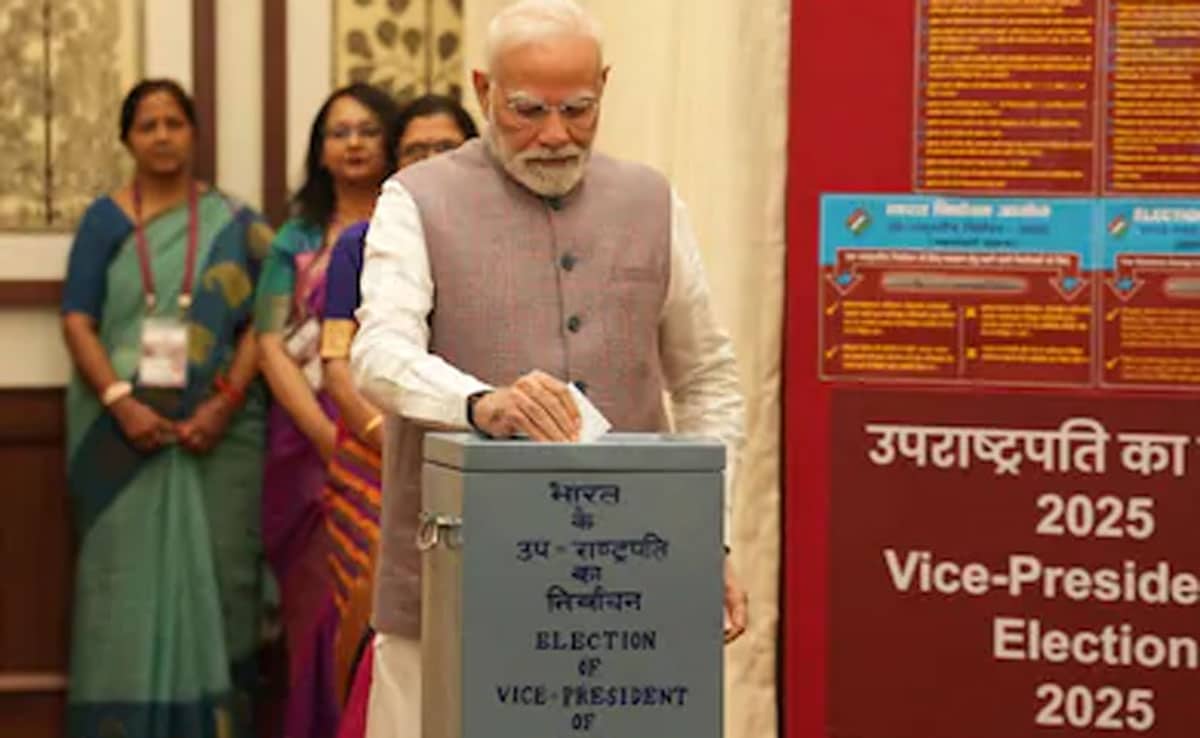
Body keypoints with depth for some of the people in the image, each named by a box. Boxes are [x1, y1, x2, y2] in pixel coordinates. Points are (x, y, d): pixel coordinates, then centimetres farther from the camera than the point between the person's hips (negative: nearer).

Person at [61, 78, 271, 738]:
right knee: (126, 574, -3)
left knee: (214, 574, -2)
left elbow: (259, 322, 2)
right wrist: (120, 403, -13)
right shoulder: (104, 221, 9)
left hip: (216, 430, 0)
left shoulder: (233, 224, 9)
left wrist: (225, 404, -12)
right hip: (123, 424, 0)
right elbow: (77, 320, 1)